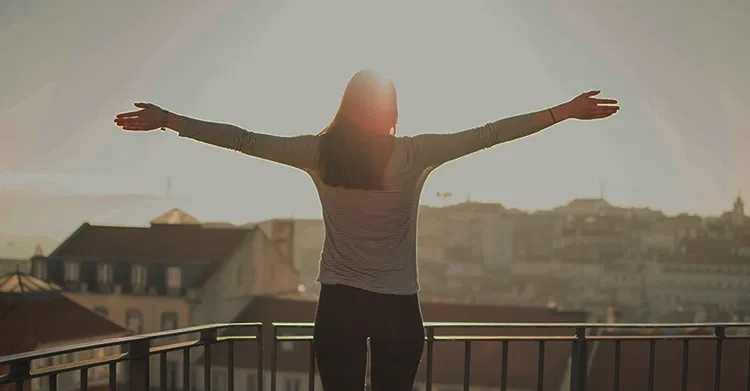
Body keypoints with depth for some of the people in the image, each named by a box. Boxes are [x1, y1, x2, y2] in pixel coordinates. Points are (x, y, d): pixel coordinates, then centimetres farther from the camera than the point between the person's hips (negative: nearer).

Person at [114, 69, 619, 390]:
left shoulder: (320, 152, -3)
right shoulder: (415, 154, -7)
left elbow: (243, 139, 1)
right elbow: (489, 133, -5)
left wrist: (167, 119, 10)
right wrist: (566, 111, 1)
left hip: (339, 304, 1)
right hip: (399, 307, -1)